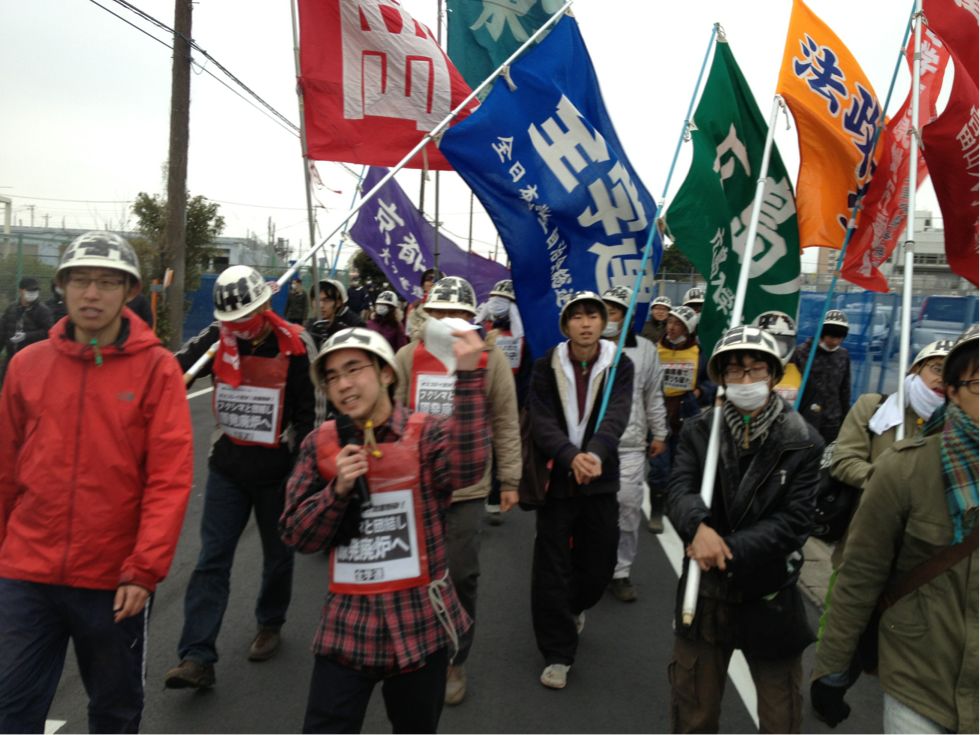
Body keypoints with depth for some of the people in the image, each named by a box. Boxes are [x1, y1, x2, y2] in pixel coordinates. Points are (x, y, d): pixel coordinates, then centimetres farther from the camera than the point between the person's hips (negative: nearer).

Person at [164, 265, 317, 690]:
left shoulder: (293, 346, -12)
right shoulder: (218, 339, -2)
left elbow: (307, 411, -7)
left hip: (277, 470, -2)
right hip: (227, 467, 2)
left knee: (277, 555, 15)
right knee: (212, 559, 0)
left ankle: (270, 624, 39)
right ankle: (197, 657, 4)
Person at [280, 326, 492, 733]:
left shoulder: (429, 433, -8)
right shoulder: (320, 444, 0)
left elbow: (467, 469, -31)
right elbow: (296, 535, 1)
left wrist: (469, 375, -36)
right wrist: (338, 489, -18)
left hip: (419, 622, -1)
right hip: (346, 625, 1)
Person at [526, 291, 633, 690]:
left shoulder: (620, 365, -4)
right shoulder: (546, 367, -5)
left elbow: (616, 417, -18)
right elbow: (542, 422, -14)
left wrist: (596, 454, -37)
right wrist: (571, 456, -32)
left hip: (601, 480, 1)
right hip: (556, 479, -1)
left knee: (599, 565, 14)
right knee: (551, 571, 1)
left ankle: (575, 606, 48)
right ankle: (557, 654, 19)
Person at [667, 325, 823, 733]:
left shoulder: (803, 442, -9)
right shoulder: (699, 432, -4)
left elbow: (793, 520, -14)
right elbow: (680, 491, -15)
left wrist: (728, 549, -23)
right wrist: (699, 526, -36)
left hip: (770, 597, -1)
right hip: (703, 593, 2)